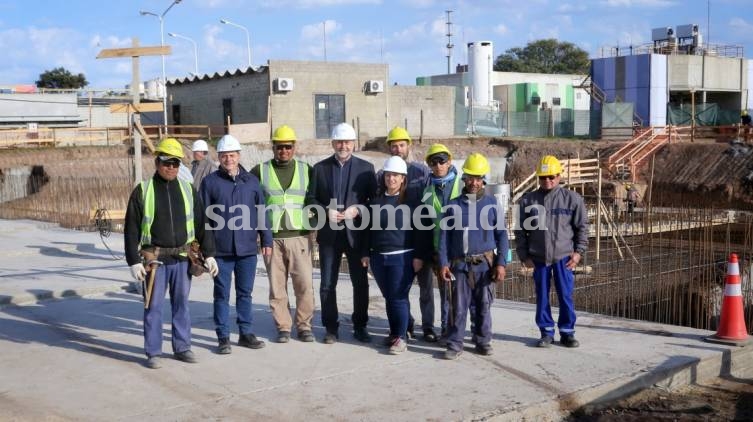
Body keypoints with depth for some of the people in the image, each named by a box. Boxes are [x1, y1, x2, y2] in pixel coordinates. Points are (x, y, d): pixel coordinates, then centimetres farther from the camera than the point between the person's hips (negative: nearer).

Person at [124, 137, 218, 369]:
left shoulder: (188, 190, 8)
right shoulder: (142, 191, -1)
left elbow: (201, 224, 10)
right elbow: (131, 229, -1)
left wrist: (209, 254, 5)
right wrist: (134, 261, -7)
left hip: (182, 258, 3)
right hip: (154, 259, -3)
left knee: (182, 304, 11)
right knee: (153, 306, 3)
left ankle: (182, 347, 22)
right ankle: (153, 353, 12)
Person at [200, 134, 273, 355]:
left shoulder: (251, 181, 7)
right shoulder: (210, 182, 1)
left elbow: (261, 212, 10)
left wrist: (266, 239, 7)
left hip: (248, 248, 2)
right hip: (221, 250, -2)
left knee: (245, 292, 10)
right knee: (222, 294, 5)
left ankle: (245, 333, 21)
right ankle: (223, 337, 12)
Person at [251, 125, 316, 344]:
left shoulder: (306, 170, 8)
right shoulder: (260, 171, 6)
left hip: (299, 237, 0)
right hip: (272, 238, 0)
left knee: (305, 284, -3)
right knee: (277, 286, 3)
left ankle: (304, 325, 10)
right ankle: (283, 327, 14)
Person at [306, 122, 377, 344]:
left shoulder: (365, 168, 4)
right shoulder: (320, 168, 6)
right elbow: (311, 199, 6)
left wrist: (358, 210, -15)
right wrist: (326, 211, -12)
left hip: (356, 233, 0)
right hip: (329, 234, 1)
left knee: (360, 283, 6)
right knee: (327, 284, 4)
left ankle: (360, 326, 19)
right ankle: (330, 328, 15)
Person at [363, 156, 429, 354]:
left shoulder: (412, 200, -3)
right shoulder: (376, 200, 10)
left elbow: (420, 230, -5)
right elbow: (369, 228, 14)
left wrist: (419, 256, -9)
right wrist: (366, 253, 11)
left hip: (402, 256, -5)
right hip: (378, 256, 5)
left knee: (399, 297, -6)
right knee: (388, 297, 11)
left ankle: (401, 337, 2)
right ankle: (394, 332, 23)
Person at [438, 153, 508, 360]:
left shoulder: (491, 204, 3)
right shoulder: (453, 205, 5)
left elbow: (501, 234, 3)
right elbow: (444, 235, 5)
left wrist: (501, 263, -4)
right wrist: (443, 263, -2)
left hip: (485, 263, 0)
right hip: (460, 264, 0)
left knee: (483, 305, 8)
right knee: (458, 307, 1)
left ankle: (483, 341, 21)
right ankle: (454, 344, 8)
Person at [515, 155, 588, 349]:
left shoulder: (572, 199, 0)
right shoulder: (527, 201, 3)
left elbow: (582, 227, 5)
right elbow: (521, 231, 7)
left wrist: (579, 252, 0)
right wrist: (524, 256, 3)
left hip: (564, 257, -1)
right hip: (539, 258, 1)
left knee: (566, 296, 4)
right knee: (542, 297, 7)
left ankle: (567, 332, 16)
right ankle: (546, 332, 19)